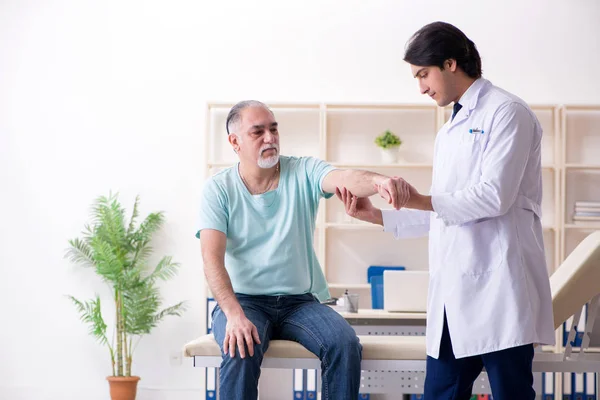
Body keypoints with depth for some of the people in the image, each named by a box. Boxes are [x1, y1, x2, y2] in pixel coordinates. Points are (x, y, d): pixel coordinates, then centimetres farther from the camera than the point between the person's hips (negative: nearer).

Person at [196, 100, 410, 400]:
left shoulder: (303, 172, 1)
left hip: (300, 301, 2)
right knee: (241, 351, -33)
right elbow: (212, 259, -12)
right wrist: (234, 314, -28)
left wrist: (377, 181, -46)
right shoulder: (218, 189, -3)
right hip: (243, 300, -2)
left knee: (345, 344, -24)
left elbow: (346, 179, -21)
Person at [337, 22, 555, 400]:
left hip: (497, 287, -8)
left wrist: (422, 200, -6)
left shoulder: (506, 112, -5)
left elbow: (495, 196, -15)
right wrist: (376, 215, 17)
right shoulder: (451, 131, 22)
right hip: (454, 293, 9)